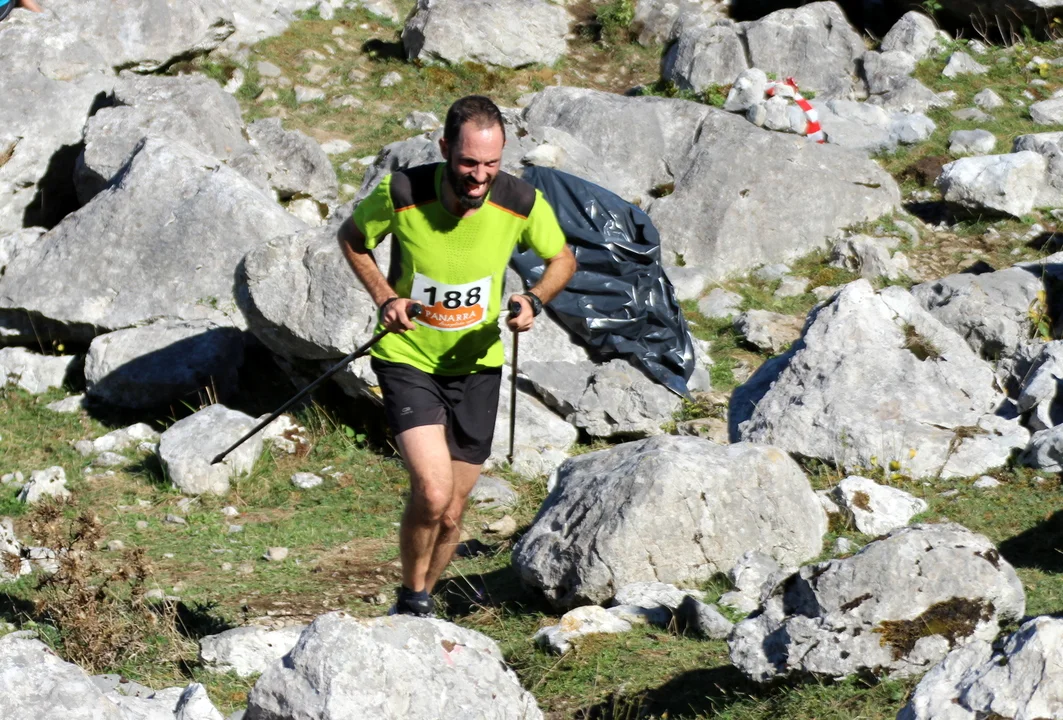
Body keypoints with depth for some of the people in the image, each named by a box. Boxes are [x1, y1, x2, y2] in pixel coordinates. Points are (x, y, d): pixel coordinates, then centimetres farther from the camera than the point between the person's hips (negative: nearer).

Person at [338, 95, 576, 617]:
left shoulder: (522, 203, -15)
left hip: (476, 365, 3)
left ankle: (416, 608, 34)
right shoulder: (401, 193, -19)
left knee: (450, 515, 7)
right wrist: (385, 297, -13)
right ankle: (413, 599, 3)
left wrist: (534, 300, -15)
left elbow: (562, 259, 5)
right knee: (432, 491, -23)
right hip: (407, 357, -3)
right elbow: (352, 238, 2)